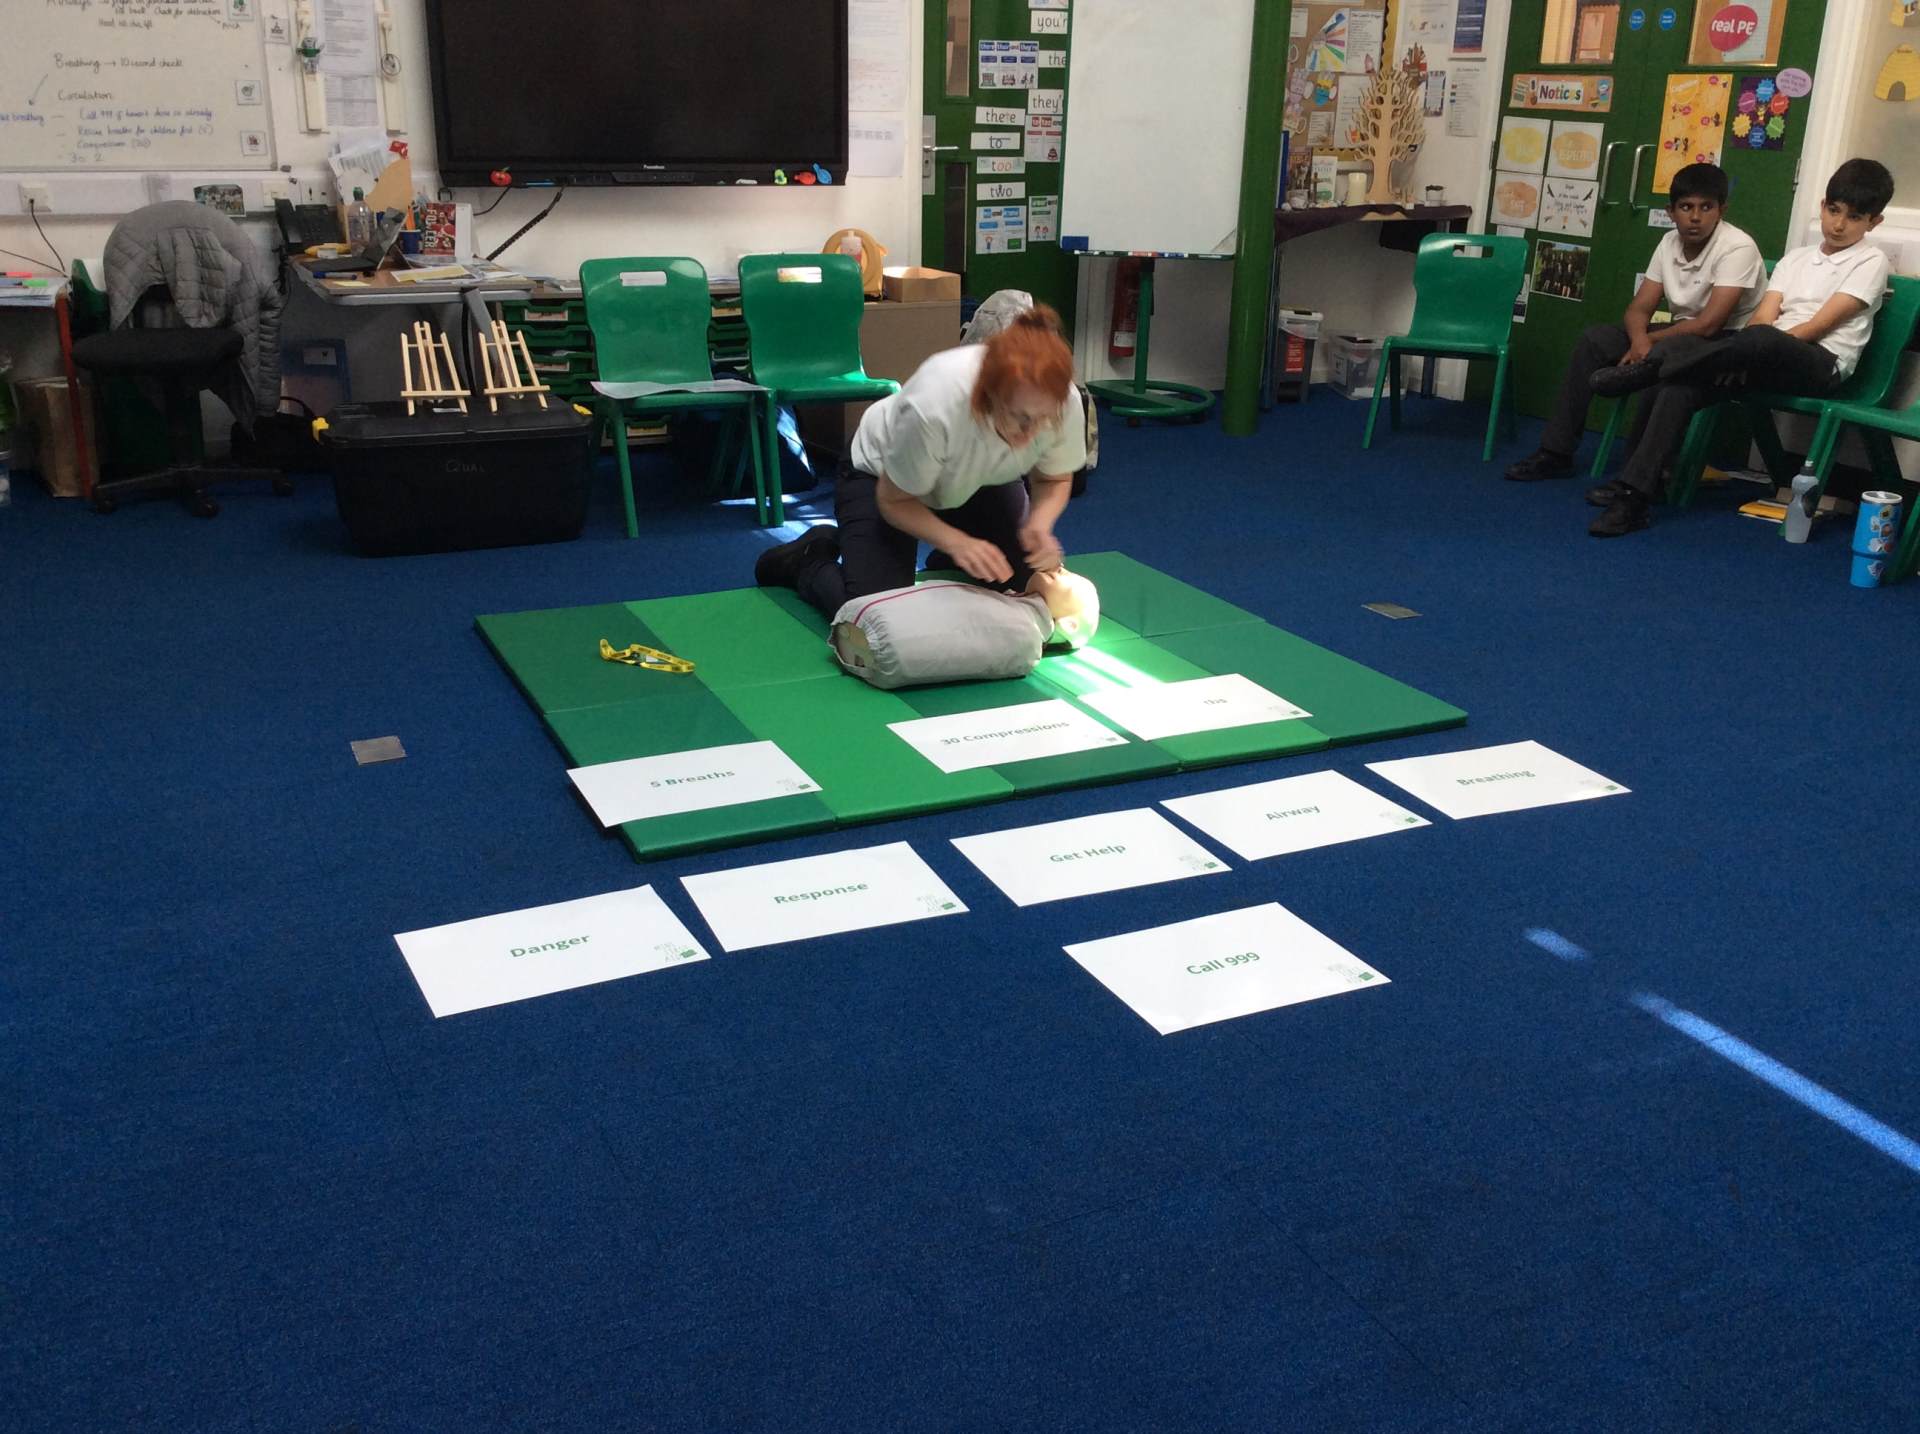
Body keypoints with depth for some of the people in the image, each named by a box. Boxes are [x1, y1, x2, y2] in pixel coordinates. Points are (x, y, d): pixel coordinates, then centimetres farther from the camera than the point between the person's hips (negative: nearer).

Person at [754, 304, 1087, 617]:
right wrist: (957, 543, -40)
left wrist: (1040, 526, -31)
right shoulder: (933, 407, -43)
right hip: (882, 477, -4)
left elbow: (1054, 480, -10)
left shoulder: (1066, 404, -32)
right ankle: (809, 559, 13)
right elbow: (894, 502, -25)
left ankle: (946, 567, 22)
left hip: (979, 481, 5)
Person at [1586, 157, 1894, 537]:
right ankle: (1634, 493, -32)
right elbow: (1762, 316, 6)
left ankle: (1645, 371, -25)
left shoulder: (1871, 261, 5)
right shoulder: (1796, 258, 21)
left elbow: (1819, 325, -7)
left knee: (1761, 340, -41)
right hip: (1769, 362, 5)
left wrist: (1754, 348, -14)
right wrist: (1739, 357, -15)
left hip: (1822, 364, -5)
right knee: (1681, 386, -24)